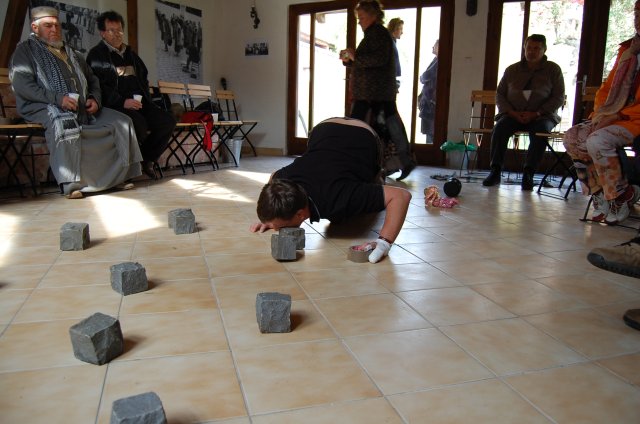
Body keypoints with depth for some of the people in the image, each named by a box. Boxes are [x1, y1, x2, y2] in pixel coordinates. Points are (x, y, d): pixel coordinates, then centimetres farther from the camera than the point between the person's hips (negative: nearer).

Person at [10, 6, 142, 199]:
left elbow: (92, 79, 29)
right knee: (66, 123, -41)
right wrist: (58, 98, -19)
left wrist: (95, 99, 5)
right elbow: (21, 85, -6)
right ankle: (71, 184, -41)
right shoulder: (26, 50, 9)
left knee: (122, 121, -11)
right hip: (45, 107, -6)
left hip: (83, 108, 6)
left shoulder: (71, 53, 28)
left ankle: (122, 174, -10)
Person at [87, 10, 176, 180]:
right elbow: (99, 85, -7)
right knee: (139, 122, -35)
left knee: (167, 121, -18)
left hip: (139, 103, 6)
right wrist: (122, 102, -20)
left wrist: (146, 100, 12)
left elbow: (144, 78, 31)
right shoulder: (96, 55, 5)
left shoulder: (130, 54, 26)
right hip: (115, 106, -6)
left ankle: (147, 160, -2)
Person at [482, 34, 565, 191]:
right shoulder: (512, 69, 13)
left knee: (540, 131, -35)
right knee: (500, 127, -29)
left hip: (542, 115, -2)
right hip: (513, 114, 2)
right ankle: (495, 171, -29)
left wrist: (535, 114, -14)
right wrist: (512, 113, -7)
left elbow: (559, 98, 1)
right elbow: (499, 94, 11)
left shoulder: (553, 70, 7)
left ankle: (528, 173, -31)